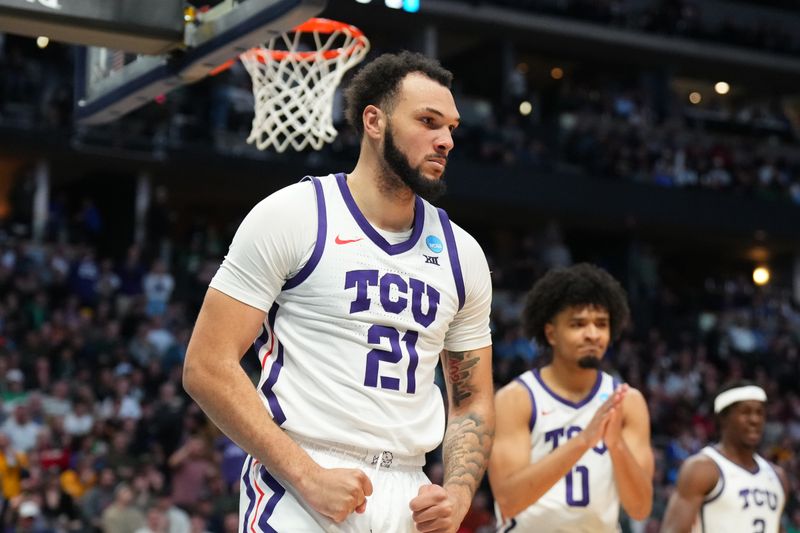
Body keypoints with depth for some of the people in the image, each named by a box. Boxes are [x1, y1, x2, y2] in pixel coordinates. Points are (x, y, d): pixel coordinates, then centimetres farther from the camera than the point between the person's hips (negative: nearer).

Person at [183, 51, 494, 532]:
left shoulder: (462, 254, 10)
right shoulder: (293, 216, -5)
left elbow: (472, 401, 16)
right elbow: (208, 367, -10)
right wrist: (308, 477, -17)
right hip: (296, 493, -5)